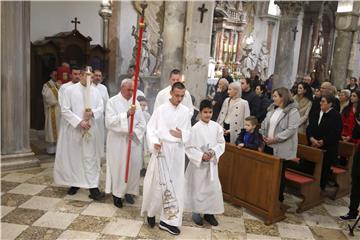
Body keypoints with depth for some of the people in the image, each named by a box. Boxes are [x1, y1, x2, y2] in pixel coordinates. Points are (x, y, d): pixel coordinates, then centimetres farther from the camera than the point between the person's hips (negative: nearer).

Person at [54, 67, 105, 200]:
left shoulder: (95, 91, 6)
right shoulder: (70, 90, -4)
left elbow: (101, 108, 6)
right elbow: (65, 110, -8)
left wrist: (92, 112, -16)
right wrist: (80, 122, -16)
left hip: (90, 129, 2)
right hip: (73, 129, -2)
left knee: (91, 158, 0)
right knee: (73, 157, 9)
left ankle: (93, 188, 2)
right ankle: (74, 184, 27)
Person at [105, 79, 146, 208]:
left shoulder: (136, 103, 8)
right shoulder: (113, 102, -4)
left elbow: (142, 123, 6)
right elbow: (109, 121, -17)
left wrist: (134, 132, -12)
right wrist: (126, 114, -25)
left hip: (134, 141, 4)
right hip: (118, 142, -4)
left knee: (133, 166, 6)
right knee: (118, 167, 1)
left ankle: (129, 191, 23)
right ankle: (117, 194, 17)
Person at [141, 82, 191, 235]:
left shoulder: (186, 111, 4)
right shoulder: (160, 110, -4)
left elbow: (188, 132, 9)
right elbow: (150, 128, -5)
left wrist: (182, 135, -13)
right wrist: (154, 142, -22)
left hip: (177, 152, 3)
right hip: (161, 150, -3)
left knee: (175, 184, 5)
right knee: (157, 182, 2)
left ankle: (168, 220, 15)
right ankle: (151, 211, 29)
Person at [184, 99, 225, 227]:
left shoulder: (216, 126, -4)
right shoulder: (195, 128, -14)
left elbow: (221, 143, 2)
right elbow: (189, 147, -12)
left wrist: (213, 152, -15)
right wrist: (201, 156, -21)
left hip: (212, 163, 4)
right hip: (198, 163, -3)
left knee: (214, 187, 8)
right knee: (198, 188, 7)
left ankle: (209, 213, 26)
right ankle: (196, 212, 26)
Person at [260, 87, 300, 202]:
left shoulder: (292, 111, -13)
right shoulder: (272, 108, 11)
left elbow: (291, 130, -20)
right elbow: (265, 123, 16)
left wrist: (275, 139, -20)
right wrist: (263, 135, 0)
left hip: (282, 149, -7)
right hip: (269, 146, 7)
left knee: (279, 173, 5)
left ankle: (279, 197, 22)